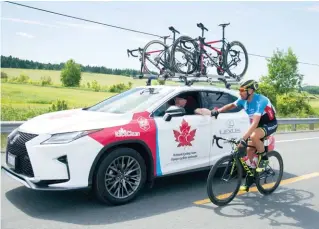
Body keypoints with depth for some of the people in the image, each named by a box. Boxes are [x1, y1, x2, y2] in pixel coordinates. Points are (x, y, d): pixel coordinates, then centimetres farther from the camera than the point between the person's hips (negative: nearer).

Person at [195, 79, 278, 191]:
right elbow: (231, 105, 10)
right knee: (250, 151, 2)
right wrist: (216, 111, -3)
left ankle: (264, 158, -9)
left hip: (270, 124, -7)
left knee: (253, 136, -37)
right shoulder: (244, 100, -11)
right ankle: (249, 180, 17)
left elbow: (255, 123, -42)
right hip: (258, 124, 7)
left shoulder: (260, 101, -33)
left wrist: (243, 139, -50)